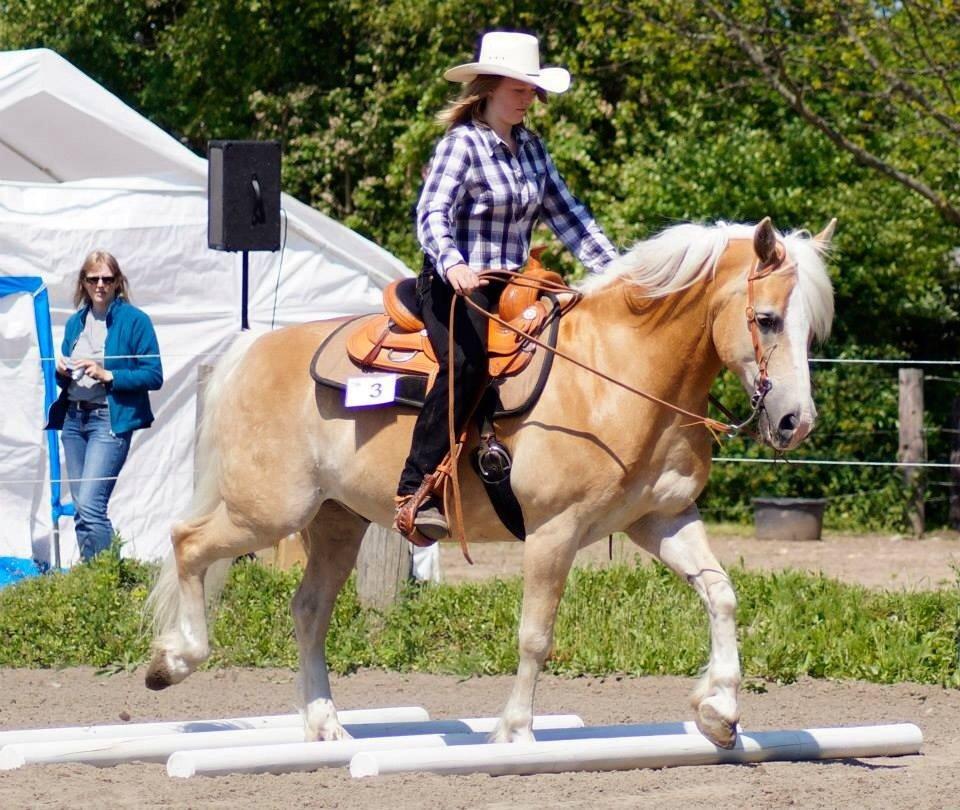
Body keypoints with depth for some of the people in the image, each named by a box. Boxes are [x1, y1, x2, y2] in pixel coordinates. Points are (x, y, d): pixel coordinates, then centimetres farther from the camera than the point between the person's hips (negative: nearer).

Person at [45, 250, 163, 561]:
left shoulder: (135, 320, -3)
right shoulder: (76, 322, 15)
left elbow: (154, 376, -8)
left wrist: (107, 375, -17)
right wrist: (61, 372, -1)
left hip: (110, 421, -7)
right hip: (73, 418, 7)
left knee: (89, 504, -17)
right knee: (81, 509, 8)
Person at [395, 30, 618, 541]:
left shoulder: (530, 148, 15)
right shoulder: (462, 144, -7)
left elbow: (567, 215, 18)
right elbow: (432, 213, -20)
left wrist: (613, 269, 7)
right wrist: (452, 264, -40)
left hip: (509, 287, 8)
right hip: (454, 284, -8)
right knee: (469, 363, -34)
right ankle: (416, 491, -33)